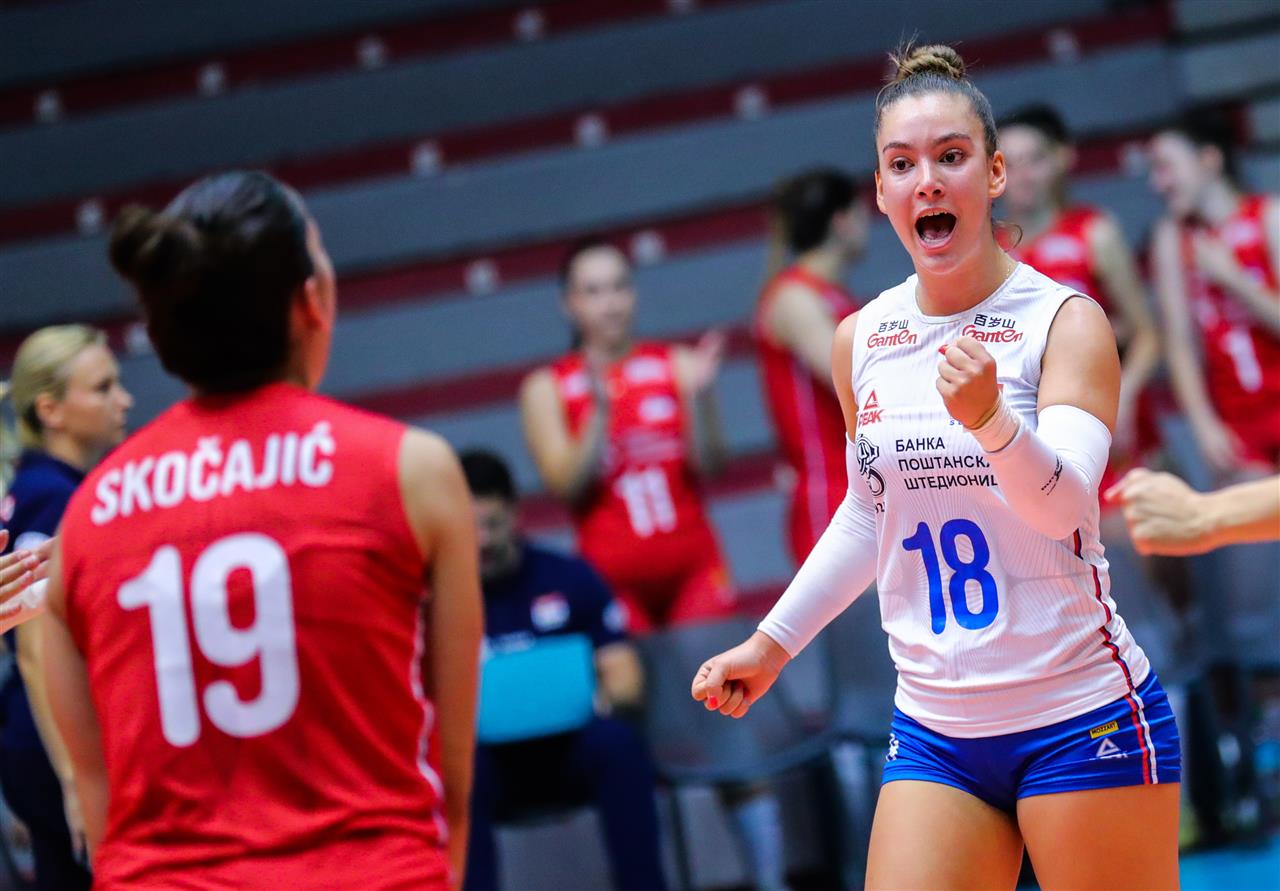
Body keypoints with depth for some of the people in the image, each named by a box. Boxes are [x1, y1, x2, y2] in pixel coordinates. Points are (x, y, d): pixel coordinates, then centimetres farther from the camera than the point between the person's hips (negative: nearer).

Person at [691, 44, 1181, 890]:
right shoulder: (861, 341, 6)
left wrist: (989, 417, -41)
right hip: (934, 731, 4)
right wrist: (771, 645, 23)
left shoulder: (1066, 321, -8)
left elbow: (1064, 500, -23)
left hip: (1082, 720, -4)